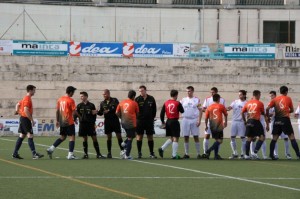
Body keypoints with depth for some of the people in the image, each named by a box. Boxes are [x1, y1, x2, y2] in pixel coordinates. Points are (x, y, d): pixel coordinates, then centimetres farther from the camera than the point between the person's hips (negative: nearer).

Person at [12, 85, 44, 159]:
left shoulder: (25, 98, 16)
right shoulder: (27, 99, -15)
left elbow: (18, 104, 27)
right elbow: (26, 110, -24)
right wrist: (32, 120, -21)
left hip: (22, 118, 10)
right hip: (25, 119, -10)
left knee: (22, 136, 10)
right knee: (30, 135, -10)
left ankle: (15, 154, 10)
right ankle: (34, 154, -12)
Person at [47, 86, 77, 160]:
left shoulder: (60, 99, 8)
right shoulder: (71, 100, -12)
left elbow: (57, 111, 11)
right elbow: (74, 112, -11)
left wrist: (57, 120, 18)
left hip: (61, 122, 7)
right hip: (69, 122, -7)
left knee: (62, 137, 18)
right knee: (72, 137, 0)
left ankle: (51, 149, 8)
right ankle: (70, 154, -5)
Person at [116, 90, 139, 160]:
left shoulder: (122, 102, 5)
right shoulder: (134, 103, -6)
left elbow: (117, 112, 4)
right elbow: (137, 113, 6)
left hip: (123, 123, 5)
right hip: (131, 123, -5)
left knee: (129, 137, 25)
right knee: (130, 139, 2)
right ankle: (127, 155, 3)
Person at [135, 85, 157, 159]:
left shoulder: (151, 99, 4)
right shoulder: (137, 99, -1)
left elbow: (154, 109, 10)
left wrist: (152, 117, 5)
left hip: (149, 121, 1)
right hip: (140, 121, -1)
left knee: (150, 137, 4)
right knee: (139, 137, 1)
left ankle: (151, 153, 9)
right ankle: (139, 153, 8)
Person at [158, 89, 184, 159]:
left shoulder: (166, 103, 4)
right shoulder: (177, 103, -9)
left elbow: (162, 113, 5)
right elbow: (182, 111, 4)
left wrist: (163, 122, 15)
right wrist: (180, 105, 21)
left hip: (168, 121, 6)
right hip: (175, 121, -6)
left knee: (171, 138, 18)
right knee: (175, 138, 0)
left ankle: (162, 148, 4)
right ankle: (174, 155, -2)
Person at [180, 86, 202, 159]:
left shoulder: (197, 100, 2)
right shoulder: (183, 100, 8)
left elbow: (200, 110, 1)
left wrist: (199, 120, -8)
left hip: (194, 120, -2)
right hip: (185, 119, 2)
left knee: (196, 137, -2)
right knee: (186, 137, 2)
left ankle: (198, 153, 1)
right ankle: (186, 154, 8)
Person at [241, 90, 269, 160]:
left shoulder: (248, 103, 13)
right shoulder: (260, 103, 1)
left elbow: (242, 112, 13)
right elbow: (264, 114, 5)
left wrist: (245, 121, 25)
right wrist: (267, 124, 12)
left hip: (249, 122, 5)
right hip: (256, 121, -5)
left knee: (249, 138, 13)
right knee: (262, 137, -1)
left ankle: (246, 155, 11)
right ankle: (255, 153, -13)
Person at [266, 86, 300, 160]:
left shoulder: (275, 99, 8)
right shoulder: (288, 99, 4)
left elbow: (267, 108, -1)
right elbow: (292, 110, 9)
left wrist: (267, 116, 12)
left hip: (277, 120, 3)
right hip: (285, 119, -3)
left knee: (275, 137, 6)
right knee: (291, 136, 0)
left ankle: (271, 155, 1)